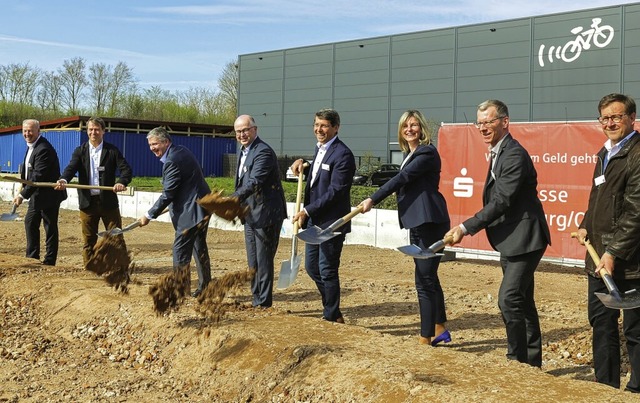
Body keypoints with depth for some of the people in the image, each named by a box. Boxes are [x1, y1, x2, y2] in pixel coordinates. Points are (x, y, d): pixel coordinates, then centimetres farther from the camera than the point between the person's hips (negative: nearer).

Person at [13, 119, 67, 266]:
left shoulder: (43, 149, -24)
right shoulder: (31, 146, 7)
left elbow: (38, 176, -27)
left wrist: (23, 195, -26)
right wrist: (24, 186, 7)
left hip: (48, 195, -10)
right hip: (37, 194, 10)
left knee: (50, 228, 0)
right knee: (30, 222, 17)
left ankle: (49, 262, 8)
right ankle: (32, 257, 29)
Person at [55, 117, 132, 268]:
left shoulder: (112, 151, 2)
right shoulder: (80, 151, 7)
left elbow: (126, 169, -7)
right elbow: (71, 168, -8)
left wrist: (122, 182, -29)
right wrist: (63, 180, -30)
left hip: (108, 200, -1)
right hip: (87, 201, 1)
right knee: (89, 239, 8)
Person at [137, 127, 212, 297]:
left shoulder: (172, 161, -21)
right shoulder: (181, 151, 10)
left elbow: (167, 195, -20)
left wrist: (149, 216, -13)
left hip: (191, 211, -11)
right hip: (202, 207, 11)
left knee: (180, 250, -5)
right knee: (199, 247, 18)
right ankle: (204, 288, 27)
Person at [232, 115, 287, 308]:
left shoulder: (263, 152, -17)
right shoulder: (244, 152, 14)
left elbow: (254, 183, -29)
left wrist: (232, 200, -38)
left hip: (266, 214, -10)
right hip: (251, 214, 10)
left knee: (263, 260, -4)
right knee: (253, 261, 15)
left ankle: (264, 302, 3)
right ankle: (256, 299, 25)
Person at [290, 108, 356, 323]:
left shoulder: (342, 155, -16)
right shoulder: (320, 149, 13)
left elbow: (335, 192, -20)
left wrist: (307, 210, -20)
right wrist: (303, 166, 4)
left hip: (331, 222, -9)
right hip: (314, 219, 9)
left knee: (327, 270, -1)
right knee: (311, 266, 15)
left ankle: (331, 317, 13)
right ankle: (333, 310, 29)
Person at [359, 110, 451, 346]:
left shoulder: (427, 152, -12)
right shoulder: (410, 154, 17)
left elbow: (401, 178, -18)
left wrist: (373, 200, -19)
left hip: (430, 222, -10)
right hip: (418, 222, 10)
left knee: (424, 280, -7)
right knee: (429, 277, 16)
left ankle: (426, 337, -1)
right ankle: (440, 329, 26)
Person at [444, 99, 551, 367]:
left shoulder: (514, 155, -18)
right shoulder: (498, 153, 14)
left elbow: (501, 202, -24)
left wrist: (466, 228, -23)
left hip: (524, 239, -11)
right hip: (512, 240, 11)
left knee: (509, 299, -14)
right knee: (523, 302, 16)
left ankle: (517, 360, -5)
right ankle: (532, 361, 27)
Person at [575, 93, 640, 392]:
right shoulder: (605, 154, 16)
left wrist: (614, 253, -23)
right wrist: (586, 225, 13)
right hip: (598, 255, 10)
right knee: (600, 322, 17)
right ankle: (606, 386, 30)